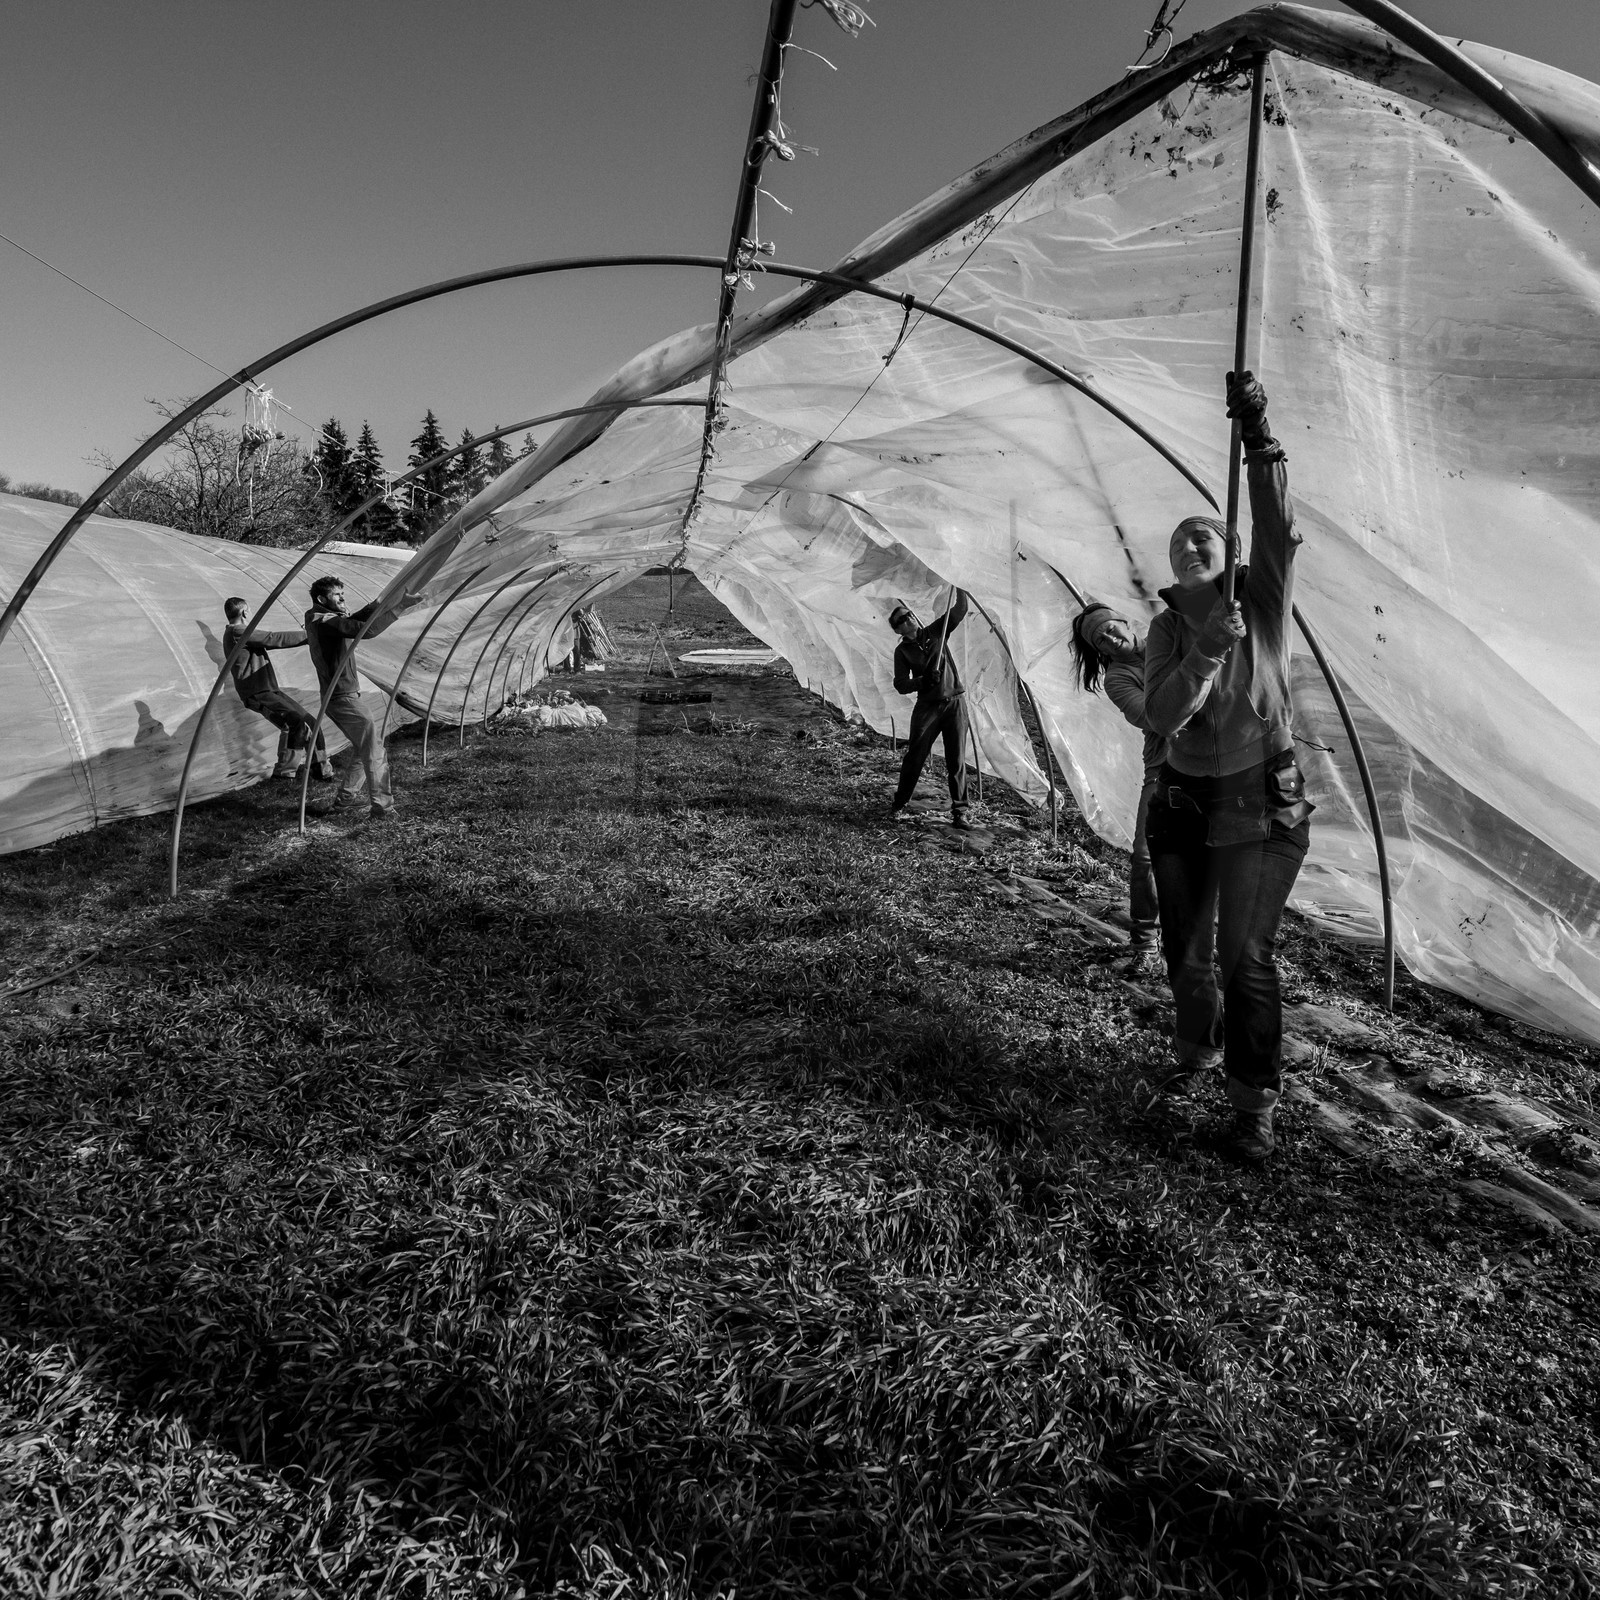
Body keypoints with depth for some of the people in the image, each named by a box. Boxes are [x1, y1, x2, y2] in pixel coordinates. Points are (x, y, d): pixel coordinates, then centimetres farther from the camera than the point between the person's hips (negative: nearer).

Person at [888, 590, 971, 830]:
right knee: (914, 756, -1)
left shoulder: (936, 632, 8)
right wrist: (923, 680, -20)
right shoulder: (902, 650, 3)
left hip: (955, 702, 1)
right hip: (927, 707, -1)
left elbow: (960, 609, 3)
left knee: (956, 760, -2)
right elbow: (900, 685, -4)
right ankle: (900, 804, 14)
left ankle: (959, 810, 4)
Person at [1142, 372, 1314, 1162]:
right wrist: (1206, 652, -29)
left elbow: (1279, 530, -22)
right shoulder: (1164, 631, 0)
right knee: (1185, 950, 15)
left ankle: (1255, 1105, 7)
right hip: (1183, 805, 4)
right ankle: (1199, 1051, 41)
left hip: (1261, 808, -4)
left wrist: (1258, 438, -30)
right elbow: (1162, 715, -14)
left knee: (1247, 956, -5)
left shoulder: (1262, 605, -5)